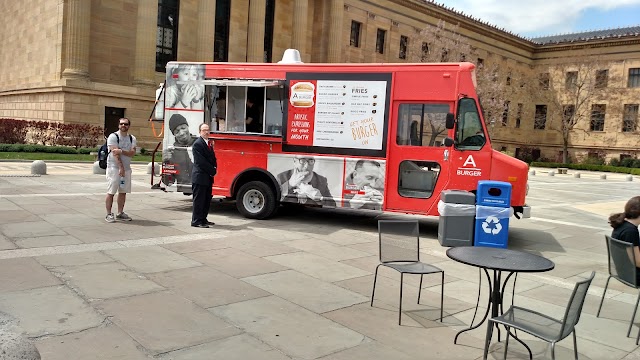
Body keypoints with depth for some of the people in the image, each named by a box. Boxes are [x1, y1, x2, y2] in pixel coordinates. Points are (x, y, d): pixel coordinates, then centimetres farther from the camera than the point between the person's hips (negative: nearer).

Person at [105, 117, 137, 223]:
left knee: (123, 191, 9)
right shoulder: (113, 137, -6)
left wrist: (122, 151, -23)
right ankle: (109, 214, 1)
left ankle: (120, 213, 18)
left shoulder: (132, 138, 9)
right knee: (111, 192, -4)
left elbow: (132, 153, -4)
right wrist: (121, 168, -21)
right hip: (114, 167, -5)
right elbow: (115, 153, -15)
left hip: (126, 168, 5)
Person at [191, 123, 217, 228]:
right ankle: (196, 221, 2)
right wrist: (212, 171, -12)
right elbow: (201, 161, -18)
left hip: (208, 177, 9)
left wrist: (214, 169, 1)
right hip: (200, 177, -9)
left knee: (207, 199, 13)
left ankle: (203, 219, 21)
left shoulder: (209, 143, 16)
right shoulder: (197, 144, -12)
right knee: (199, 200, -4)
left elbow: (212, 158, 20)